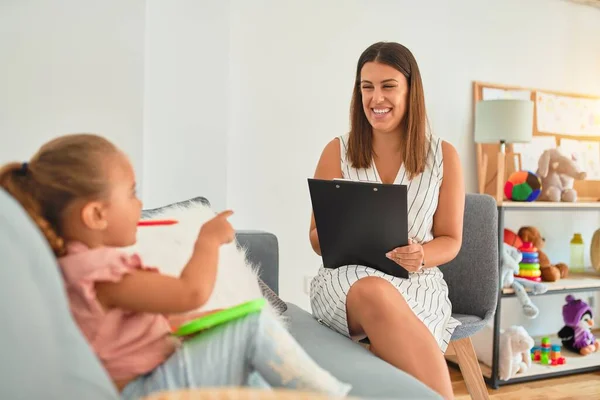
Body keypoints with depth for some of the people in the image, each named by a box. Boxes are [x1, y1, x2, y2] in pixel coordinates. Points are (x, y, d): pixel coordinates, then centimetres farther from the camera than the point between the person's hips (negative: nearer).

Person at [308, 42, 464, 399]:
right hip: (346, 277, 1)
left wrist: (420, 256, -15)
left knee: (380, 302, -38)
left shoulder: (443, 155, 6)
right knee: (374, 293, -39)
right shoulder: (337, 152, 6)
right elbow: (317, 236, 8)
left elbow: (450, 241, 9)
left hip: (417, 283, 0)